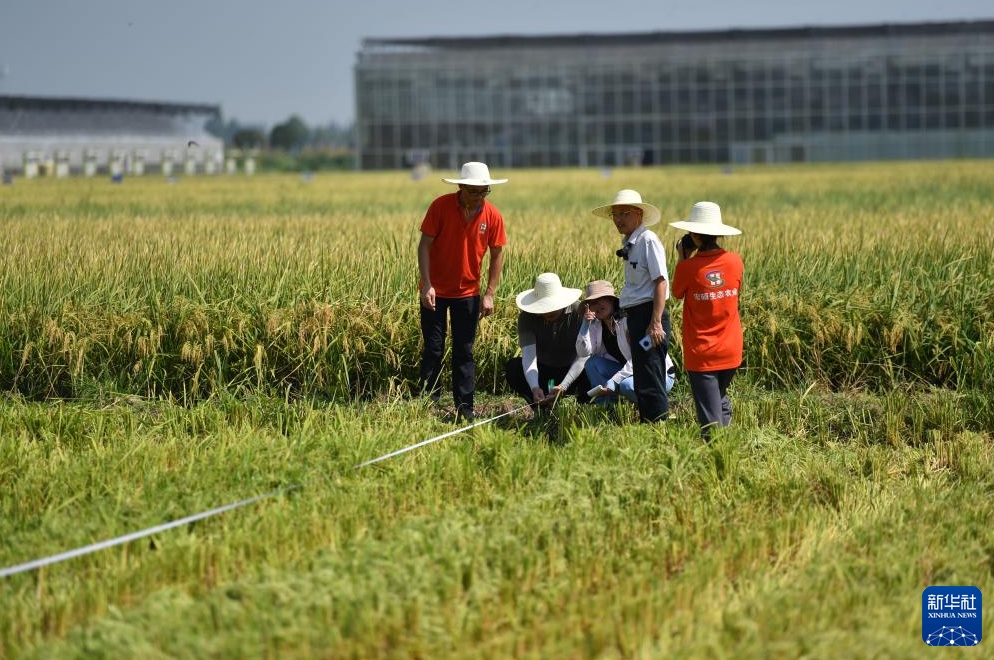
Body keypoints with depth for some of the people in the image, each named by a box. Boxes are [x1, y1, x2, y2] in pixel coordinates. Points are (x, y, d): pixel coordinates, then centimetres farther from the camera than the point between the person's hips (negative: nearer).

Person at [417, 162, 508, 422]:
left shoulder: (492, 215, -8)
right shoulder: (441, 206, -14)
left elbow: (497, 254, 0)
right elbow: (424, 245, -11)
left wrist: (489, 294, -5)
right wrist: (427, 285, -18)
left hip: (468, 292, 1)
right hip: (435, 291, -1)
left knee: (464, 352, 5)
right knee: (433, 350, 4)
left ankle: (464, 407, 7)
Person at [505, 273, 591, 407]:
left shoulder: (579, 312, -21)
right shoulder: (527, 317, -17)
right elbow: (529, 355, -28)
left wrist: (563, 387, -41)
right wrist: (535, 388, -46)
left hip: (572, 372, -2)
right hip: (543, 373, 2)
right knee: (512, 366, -27)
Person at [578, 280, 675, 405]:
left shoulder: (628, 319, -19)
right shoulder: (596, 324, 3)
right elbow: (583, 353, -5)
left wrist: (612, 383, -30)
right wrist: (585, 324, -16)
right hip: (627, 371, 7)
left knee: (627, 385, -37)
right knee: (592, 363, -11)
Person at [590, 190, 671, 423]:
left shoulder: (648, 240, -11)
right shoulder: (629, 245, 16)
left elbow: (660, 282, -17)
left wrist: (656, 323, -22)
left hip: (648, 315, -10)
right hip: (636, 316, 10)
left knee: (650, 378, -9)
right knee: (641, 380, 14)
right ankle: (645, 421, 20)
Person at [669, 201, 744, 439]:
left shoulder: (689, 267, -15)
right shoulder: (734, 261, -6)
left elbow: (677, 293, 3)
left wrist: (682, 258, 6)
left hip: (701, 354, -4)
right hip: (731, 352, 4)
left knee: (710, 415, 0)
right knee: (721, 400, 25)